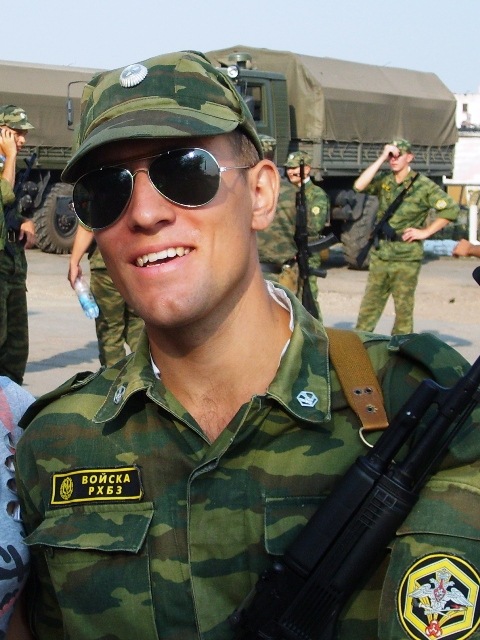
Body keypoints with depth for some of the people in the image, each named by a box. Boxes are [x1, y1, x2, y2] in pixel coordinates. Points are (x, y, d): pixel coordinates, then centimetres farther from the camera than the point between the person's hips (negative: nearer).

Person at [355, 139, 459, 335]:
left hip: (406, 258, -4)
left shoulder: (423, 185, -5)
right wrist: (381, 159, -12)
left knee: (403, 308, 3)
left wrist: (425, 232, -9)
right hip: (379, 254, 4)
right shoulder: (383, 180, 6)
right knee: (369, 305, 9)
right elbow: (359, 186, -12)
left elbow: (451, 209, -8)